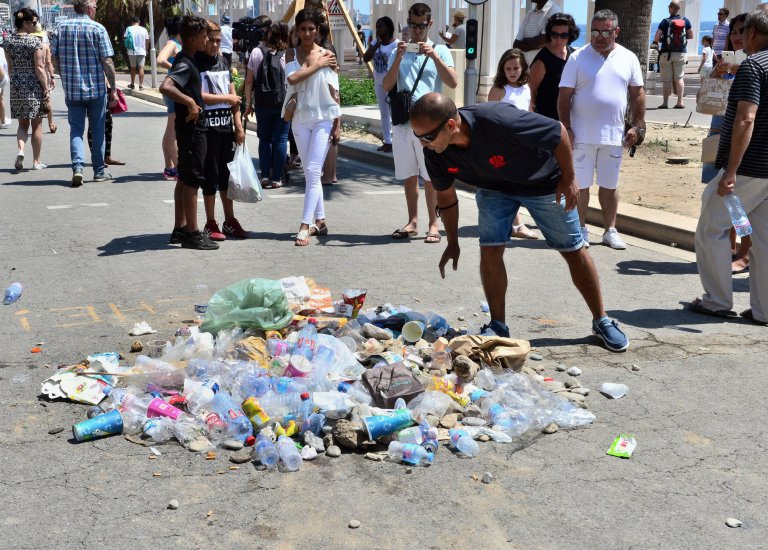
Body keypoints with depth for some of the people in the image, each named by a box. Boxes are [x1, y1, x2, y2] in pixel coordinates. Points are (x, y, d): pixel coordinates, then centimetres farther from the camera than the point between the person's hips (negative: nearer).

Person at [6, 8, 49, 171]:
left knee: (23, 123, 15)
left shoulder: (9, 41, 5)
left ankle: (21, 150, -10)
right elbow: (39, 67, -13)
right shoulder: (35, 41, -11)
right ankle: (36, 161, 12)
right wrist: (47, 90, -9)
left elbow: (10, 67, 11)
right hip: (35, 87, -4)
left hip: (16, 87, 5)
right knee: (37, 125, 7)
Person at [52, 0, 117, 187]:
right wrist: (113, 89, -4)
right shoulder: (97, 29, -8)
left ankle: (77, 167, -11)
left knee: (76, 129, 7)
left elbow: (56, 59, 9)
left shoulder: (62, 28, 5)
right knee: (97, 130, 10)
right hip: (96, 89, -3)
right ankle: (99, 171, 17)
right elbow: (107, 62, -11)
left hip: (71, 89, 3)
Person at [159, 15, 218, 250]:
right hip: (192, 128, -10)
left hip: (191, 127, 10)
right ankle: (192, 233, 1)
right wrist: (190, 103, -29)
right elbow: (165, 87, -35)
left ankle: (180, 228, 20)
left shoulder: (185, 60, 12)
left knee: (184, 179, 13)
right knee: (192, 180, -5)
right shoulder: (185, 64, -18)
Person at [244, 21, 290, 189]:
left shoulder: (256, 52, 1)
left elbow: (249, 81, 3)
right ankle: (276, 178, 4)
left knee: (264, 138, 12)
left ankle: (265, 176, 10)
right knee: (280, 139, 3)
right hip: (284, 103, -2)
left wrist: (248, 103, 10)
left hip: (262, 104, 2)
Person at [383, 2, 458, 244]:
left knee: (431, 177, 0)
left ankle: (433, 224, 8)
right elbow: (387, 86, 2)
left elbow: (453, 82, -8)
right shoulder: (399, 52, 11)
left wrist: (434, 56, -16)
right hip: (403, 122, 3)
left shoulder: (439, 50, 5)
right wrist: (399, 58, -10)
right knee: (409, 176, 9)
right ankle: (412, 222, 20)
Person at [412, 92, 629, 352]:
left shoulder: (499, 121, -42)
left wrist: (568, 179, -19)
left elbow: (558, 131, -28)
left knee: (574, 251, 4)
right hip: (495, 189, 4)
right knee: (490, 250, -11)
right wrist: (452, 243, 5)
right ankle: (498, 326, 4)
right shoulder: (435, 154, -23)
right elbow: (446, 197, -3)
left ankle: (602, 322, 19)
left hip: (544, 183, -4)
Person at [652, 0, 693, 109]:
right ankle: (680, 102, 3)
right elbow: (691, 35, 9)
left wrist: (660, 40, 9)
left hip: (666, 53, -3)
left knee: (667, 80, 2)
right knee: (679, 77, 8)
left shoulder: (665, 22, -9)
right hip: (681, 53, 3)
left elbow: (656, 38, -12)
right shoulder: (685, 20, 1)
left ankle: (665, 103, 3)